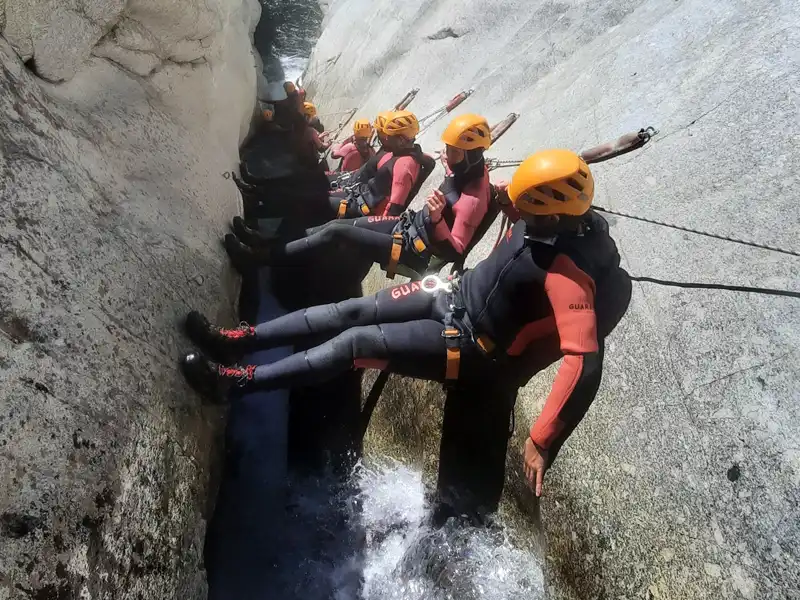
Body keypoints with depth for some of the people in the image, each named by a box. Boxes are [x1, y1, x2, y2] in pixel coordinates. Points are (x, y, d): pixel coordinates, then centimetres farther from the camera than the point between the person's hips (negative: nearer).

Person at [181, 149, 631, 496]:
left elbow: (584, 363, -41)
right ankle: (237, 339, 8)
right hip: (457, 295, 8)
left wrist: (542, 442, -42)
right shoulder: (566, 221, -8)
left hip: (474, 346, -8)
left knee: (354, 343, -15)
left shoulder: (568, 272, -33)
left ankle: (233, 380, -4)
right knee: (348, 311, -1)